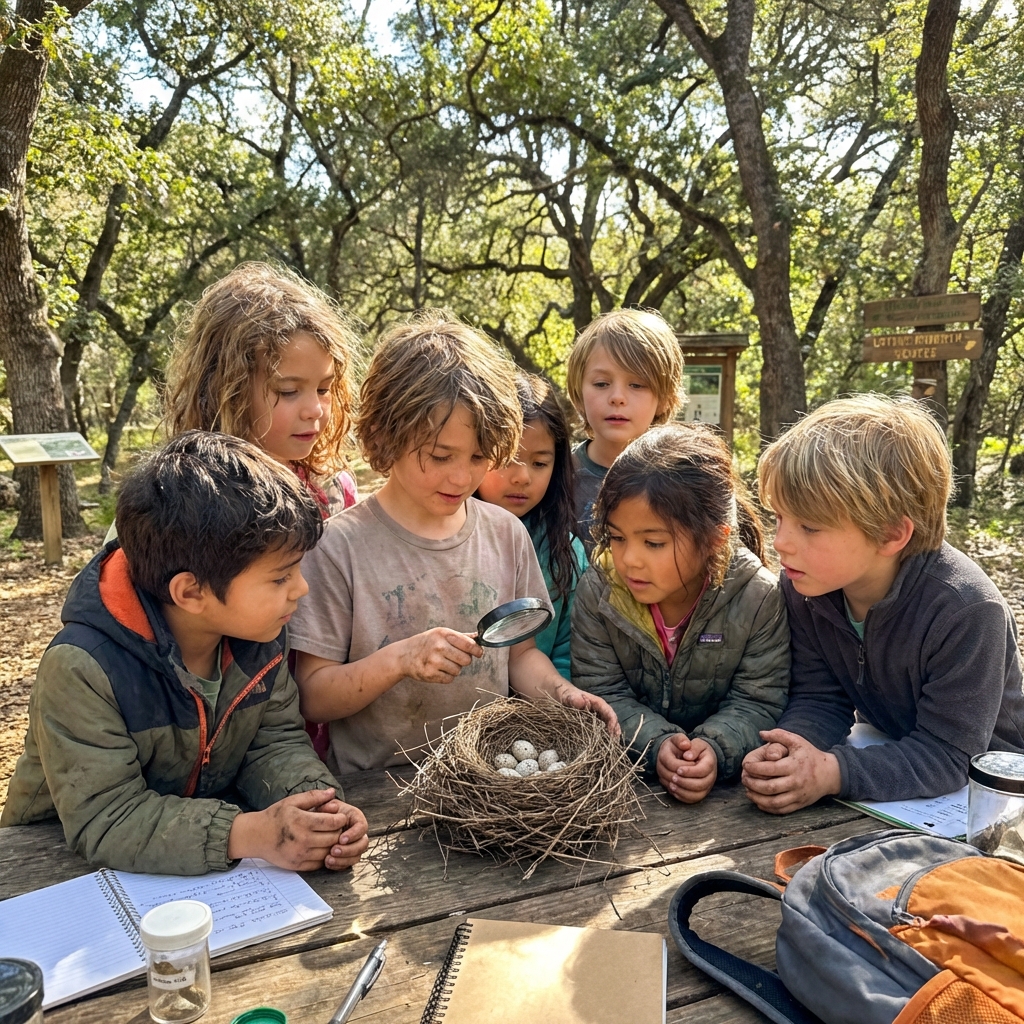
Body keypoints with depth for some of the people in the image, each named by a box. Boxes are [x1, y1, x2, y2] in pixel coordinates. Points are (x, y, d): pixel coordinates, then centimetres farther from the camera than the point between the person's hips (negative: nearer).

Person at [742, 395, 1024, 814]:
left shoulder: (966, 612, -30)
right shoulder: (804, 584, -15)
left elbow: (945, 755, -27)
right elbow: (820, 700, -9)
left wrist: (834, 773, -39)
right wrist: (793, 746, -30)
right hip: (886, 753, 4)